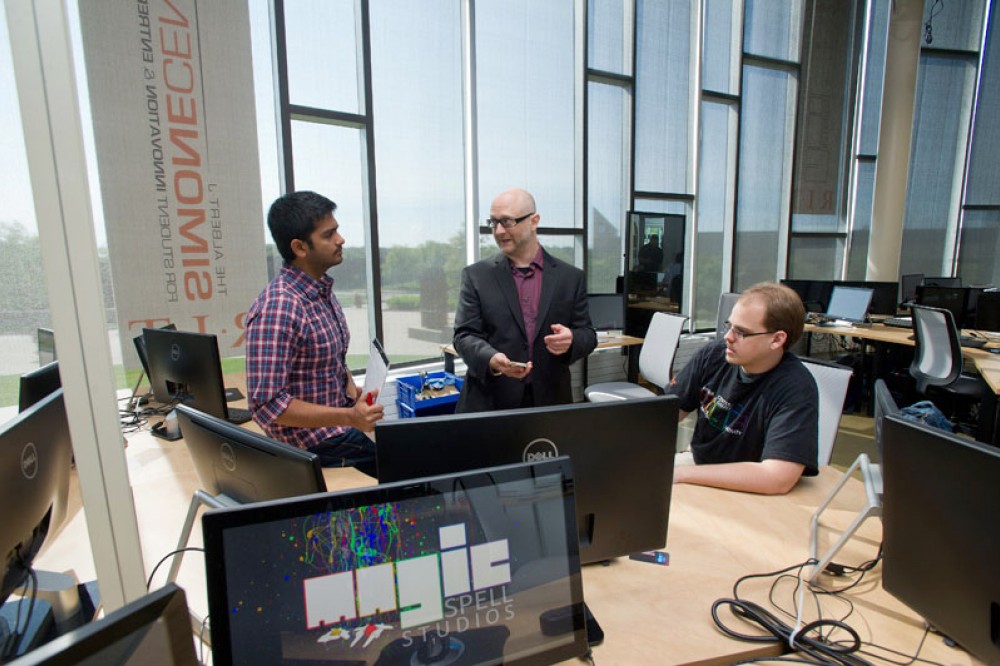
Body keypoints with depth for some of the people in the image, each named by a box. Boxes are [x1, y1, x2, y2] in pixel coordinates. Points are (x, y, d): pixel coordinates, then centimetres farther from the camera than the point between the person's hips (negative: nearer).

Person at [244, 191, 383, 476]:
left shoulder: (323, 291, 7)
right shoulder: (278, 308, -22)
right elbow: (267, 403, -23)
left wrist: (355, 396, 0)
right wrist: (350, 417, -26)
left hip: (341, 428, 8)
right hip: (316, 448, -8)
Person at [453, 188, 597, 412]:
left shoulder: (571, 277, 3)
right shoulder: (476, 275, 1)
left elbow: (587, 334, 5)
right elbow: (465, 334, -3)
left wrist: (570, 340, -18)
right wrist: (491, 359, -23)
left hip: (550, 401, 1)